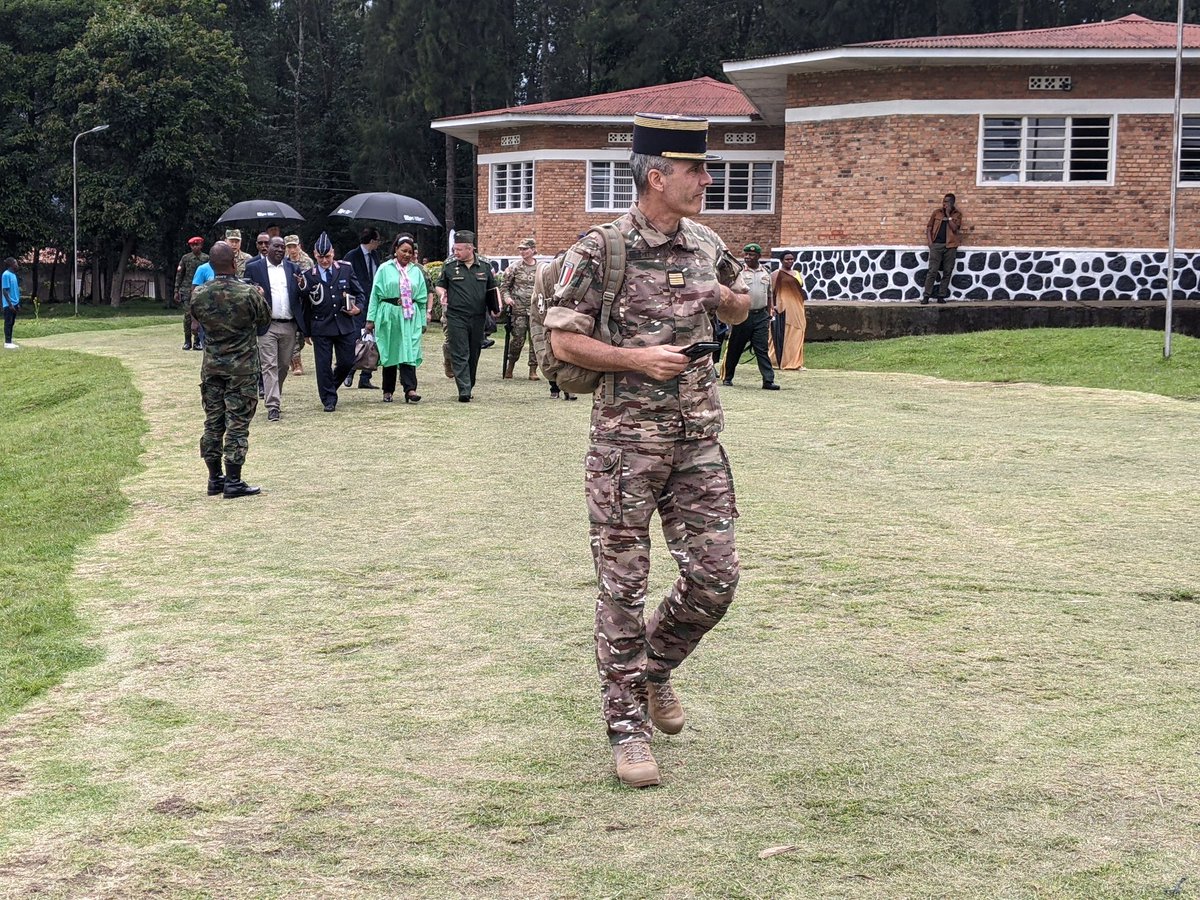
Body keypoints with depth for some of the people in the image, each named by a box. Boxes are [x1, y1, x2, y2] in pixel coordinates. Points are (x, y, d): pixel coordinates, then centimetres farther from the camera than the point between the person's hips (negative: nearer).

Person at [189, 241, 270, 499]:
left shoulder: (199, 295, -7)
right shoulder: (249, 293, -16)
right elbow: (265, 319, 0)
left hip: (212, 366, 4)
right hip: (242, 367, -4)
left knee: (212, 423, 12)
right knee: (238, 424, 1)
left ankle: (215, 478, 19)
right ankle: (233, 482, 1)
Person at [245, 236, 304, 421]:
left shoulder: (293, 269, 10)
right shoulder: (253, 268, 2)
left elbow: (301, 296, 10)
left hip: (289, 326, 4)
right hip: (267, 326, -4)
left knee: (284, 365, 11)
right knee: (269, 366, -8)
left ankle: (274, 397, 29)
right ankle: (273, 406, -10)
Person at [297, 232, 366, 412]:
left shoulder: (346, 269, 4)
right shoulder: (308, 276, -2)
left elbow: (359, 292, 11)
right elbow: (303, 304, -3)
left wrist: (358, 307, -5)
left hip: (344, 324, 2)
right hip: (321, 327, -2)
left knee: (347, 362, 6)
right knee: (323, 364, 0)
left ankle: (331, 387, 32)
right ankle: (329, 399, 11)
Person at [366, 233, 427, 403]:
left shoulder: (416, 272, 9)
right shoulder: (385, 269, 2)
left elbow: (422, 299, 12)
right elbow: (375, 294, 1)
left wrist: (423, 321, 9)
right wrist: (371, 319, -3)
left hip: (410, 317, 1)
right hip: (389, 315, -1)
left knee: (409, 352, -9)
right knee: (389, 352, 6)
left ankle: (410, 389, -16)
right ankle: (388, 391, 15)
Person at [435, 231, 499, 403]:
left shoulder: (484, 267, 8)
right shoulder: (449, 267, 5)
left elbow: (492, 290, 17)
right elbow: (440, 285, 17)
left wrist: (495, 308, 3)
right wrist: (442, 294, -5)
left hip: (478, 318, 2)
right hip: (456, 317, -2)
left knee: (474, 354, 10)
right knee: (459, 354, -10)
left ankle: (469, 387, 23)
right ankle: (464, 391, -15)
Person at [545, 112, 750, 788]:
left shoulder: (706, 244, 9)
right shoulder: (601, 250, -8)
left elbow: (741, 310, 24)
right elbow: (564, 339, -8)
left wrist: (726, 296, 2)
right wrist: (639, 359, -17)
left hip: (699, 435, 5)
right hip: (626, 437, -5)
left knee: (715, 576, 3)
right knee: (624, 586, 1)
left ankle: (654, 667, 30)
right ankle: (628, 727, 11)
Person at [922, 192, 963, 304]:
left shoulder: (957, 214, 5)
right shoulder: (936, 212, 8)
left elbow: (954, 228, -9)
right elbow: (929, 227, 8)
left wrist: (948, 215, -10)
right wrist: (930, 241, -2)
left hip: (950, 246, 1)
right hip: (936, 245, -1)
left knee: (947, 272, 2)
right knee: (933, 271, -7)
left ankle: (941, 296, 8)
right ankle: (926, 295, -6)